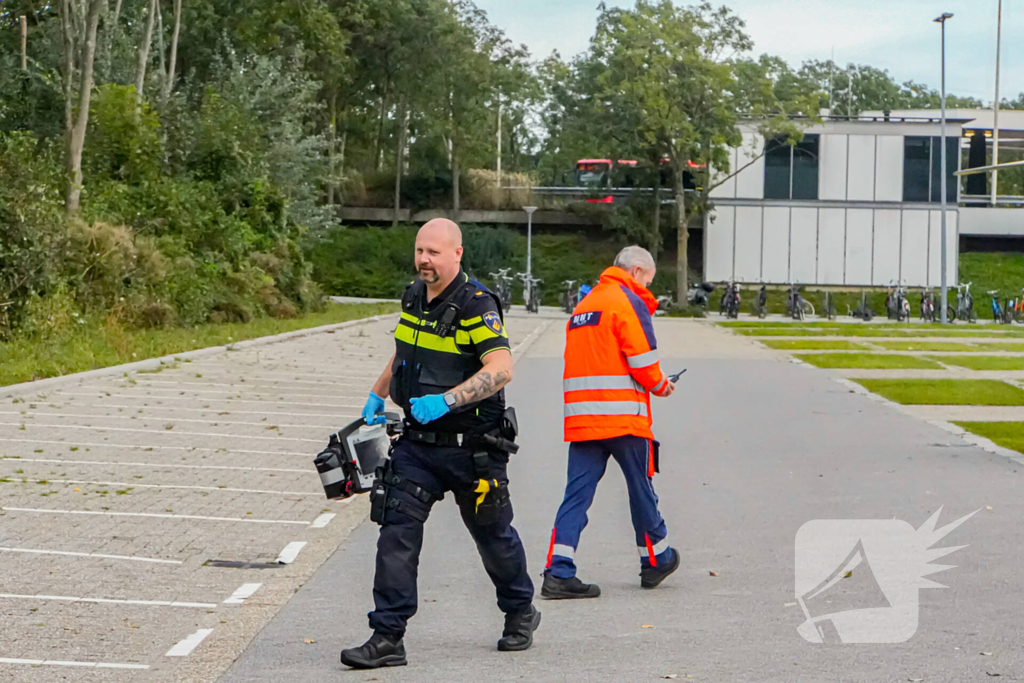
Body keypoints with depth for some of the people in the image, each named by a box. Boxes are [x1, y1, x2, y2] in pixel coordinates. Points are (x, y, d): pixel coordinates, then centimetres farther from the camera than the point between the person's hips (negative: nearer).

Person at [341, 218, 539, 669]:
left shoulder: (476, 306, -18)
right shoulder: (414, 297, 6)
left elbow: (501, 369, -29)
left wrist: (446, 400, -36)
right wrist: (377, 396, 20)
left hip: (471, 446, -6)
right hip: (417, 442, 6)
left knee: (493, 535, 12)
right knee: (397, 532, -7)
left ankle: (521, 613, 37)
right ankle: (387, 637, -5)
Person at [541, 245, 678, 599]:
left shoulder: (584, 304, 21)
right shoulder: (628, 301, -6)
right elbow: (642, 358, -13)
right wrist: (659, 385, 8)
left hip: (581, 418, 7)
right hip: (621, 415, -7)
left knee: (578, 493, 2)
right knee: (640, 488, 10)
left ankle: (558, 572, -8)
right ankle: (656, 560, 25)